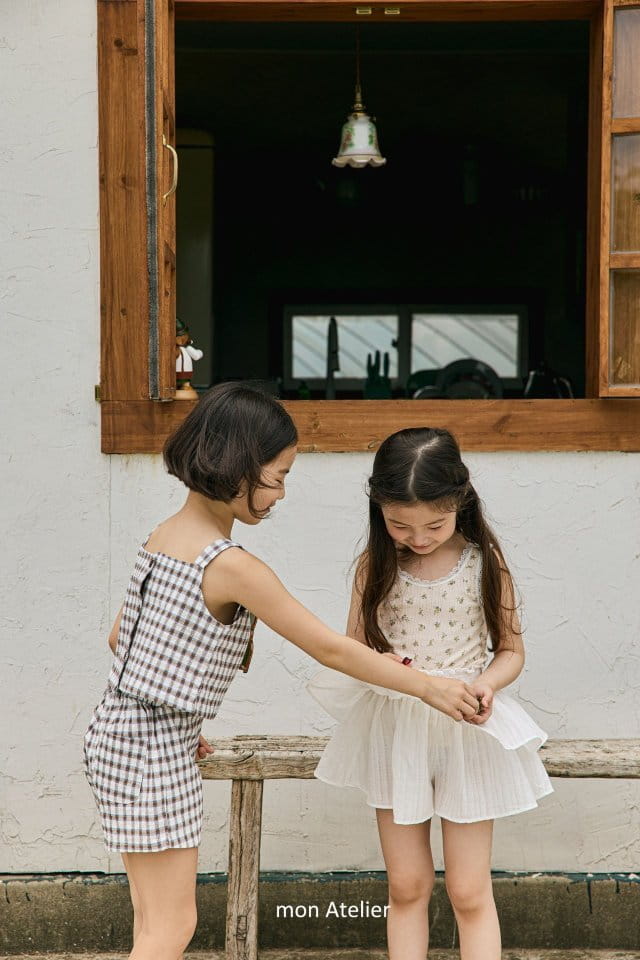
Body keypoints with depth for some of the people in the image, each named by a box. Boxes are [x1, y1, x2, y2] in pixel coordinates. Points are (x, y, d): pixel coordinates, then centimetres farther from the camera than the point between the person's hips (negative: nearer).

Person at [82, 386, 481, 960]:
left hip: (123, 731, 9)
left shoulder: (164, 536, 6)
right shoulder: (233, 567, -21)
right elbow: (330, 649, -17)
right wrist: (428, 686, -7)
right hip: (154, 748, -9)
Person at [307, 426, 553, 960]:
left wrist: (486, 683, -22)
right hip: (394, 732, 2)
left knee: (469, 892, 6)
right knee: (407, 886, 12)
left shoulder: (485, 562, -10)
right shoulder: (376, 566, -6)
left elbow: (511, 650, 0)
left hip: (467, 732, -2)